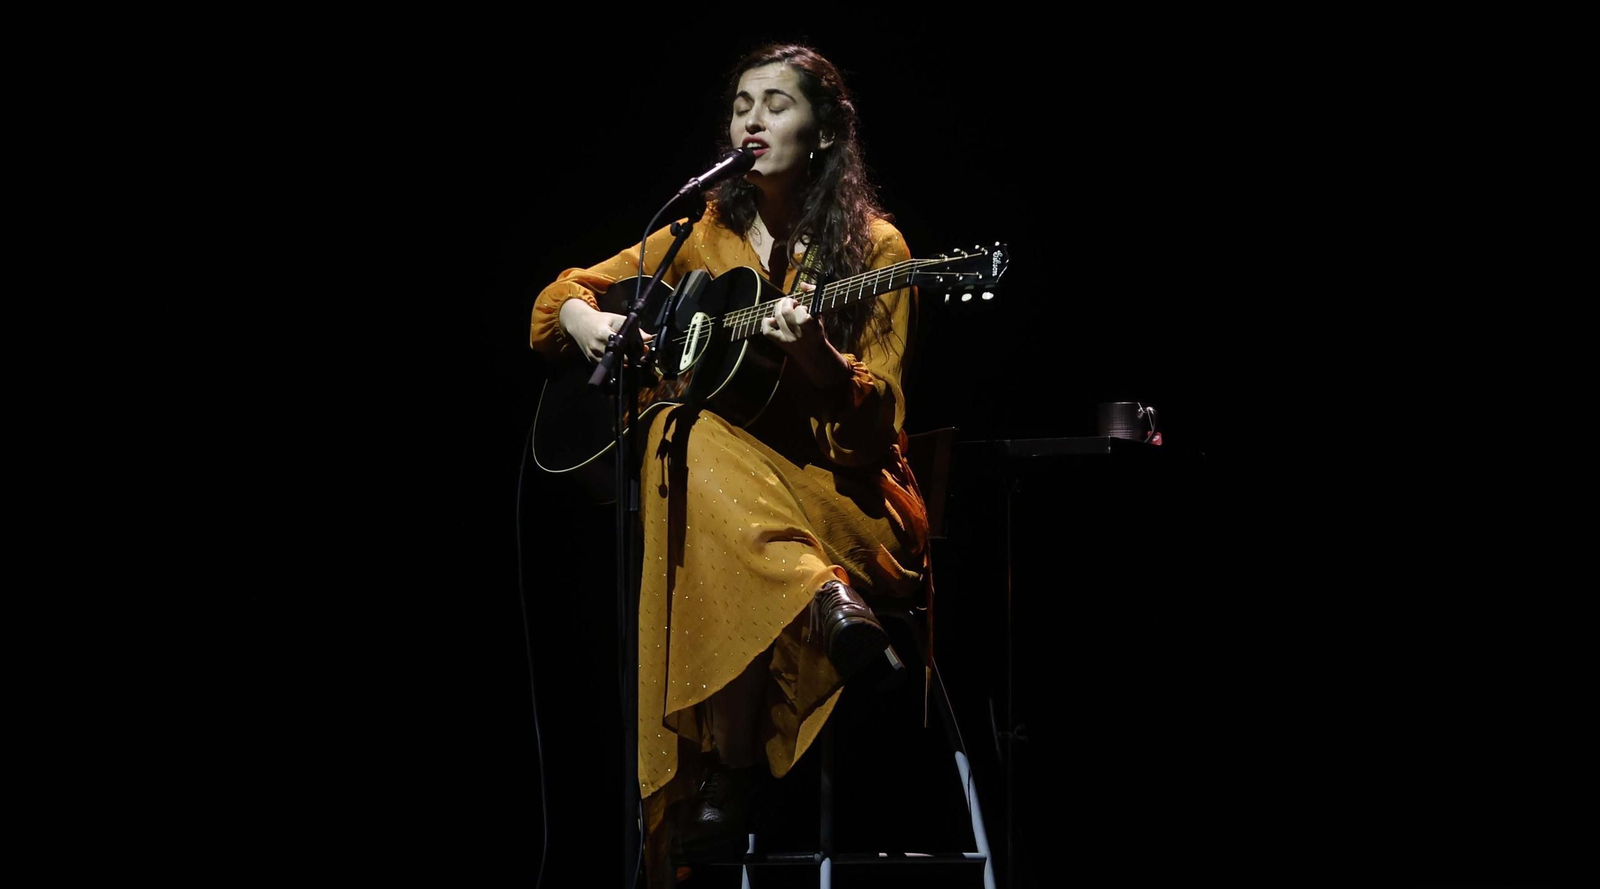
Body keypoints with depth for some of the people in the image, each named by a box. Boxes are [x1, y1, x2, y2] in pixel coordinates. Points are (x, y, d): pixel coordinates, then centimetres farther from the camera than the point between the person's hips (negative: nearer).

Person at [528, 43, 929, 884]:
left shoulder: (873, 247, 3)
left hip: (843, 494, -3)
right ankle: (827, 598, -45)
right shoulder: (706, 233, 14)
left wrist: (818, 358, -25)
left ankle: (728, 771, -36)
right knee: (685, 442, -36)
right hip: (719, 483, 3)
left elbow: (879, 418, -4)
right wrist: (582, 317, -4)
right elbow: (564, 291, 20)